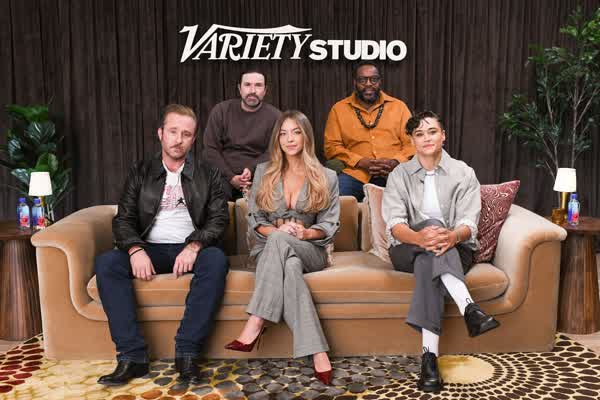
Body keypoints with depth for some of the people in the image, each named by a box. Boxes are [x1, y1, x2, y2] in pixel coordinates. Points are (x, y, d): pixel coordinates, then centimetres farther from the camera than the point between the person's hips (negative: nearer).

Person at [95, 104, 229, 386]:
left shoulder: (208, 175, 11)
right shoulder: (140, 173, 13)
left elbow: (219, 220, 1)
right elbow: (123, 220, 5)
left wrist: (194, 246, -20)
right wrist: (136, 249, -17)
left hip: (190, 249, -1)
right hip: (150, 250, 2)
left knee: (216, 259, -34)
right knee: (106, 262, -26)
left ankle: (187, 353, -28)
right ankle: (132, 356, -24)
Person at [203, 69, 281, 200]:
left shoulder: (275, 116, 3)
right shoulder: (221, 110, 6)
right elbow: (211, 149, 1)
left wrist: (252, 170, -20)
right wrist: (231, 177, -10)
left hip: (258, 178, 1)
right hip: (223, 176, 0)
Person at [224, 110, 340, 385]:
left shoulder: (326, 177, 7)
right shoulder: (263, 172, 10)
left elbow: (330, 226, 2)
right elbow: (254, 219, 5)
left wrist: (304, 233, -19)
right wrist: (276, 230, -16)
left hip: (310, 250, -1)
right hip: (268, 249, 1)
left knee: (279, 242, -37)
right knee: (290, 266, -37)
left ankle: (255, 325, -37)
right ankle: (317, 353, -40)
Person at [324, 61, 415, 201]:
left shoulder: (399, 106, 16)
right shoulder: (339, 109, 13)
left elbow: (411, 143, 12)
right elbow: (332, 146, 7)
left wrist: (395, 162, -9)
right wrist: (361, 162, -7)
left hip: (393, 173, 0)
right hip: (355, 173, 0)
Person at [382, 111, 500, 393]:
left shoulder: (464, 173, 3)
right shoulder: (399, 175, 4)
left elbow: (468, 223, -9)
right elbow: (394, 224, -10)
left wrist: (452, 236, -36)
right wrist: (418, 237, -35)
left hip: (456, 250, 0)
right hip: (408, 250, 0)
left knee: (427, 261, -36)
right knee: (432, 224, -33)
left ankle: (430, 354, -46)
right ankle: (469, 307, -48)